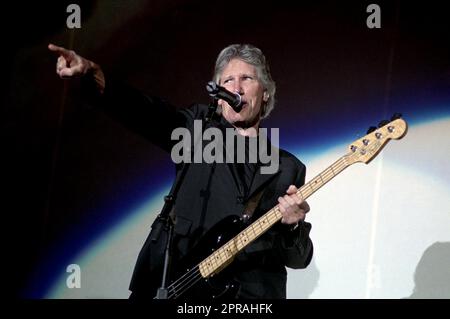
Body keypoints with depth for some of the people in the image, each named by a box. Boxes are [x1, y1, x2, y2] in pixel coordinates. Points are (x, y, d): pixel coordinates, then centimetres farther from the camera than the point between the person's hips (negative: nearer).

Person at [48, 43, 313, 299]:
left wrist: (293, 227, -11)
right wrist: (92, 73, -24)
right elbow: (146, 111, -8)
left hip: (250, 296, 1)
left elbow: (297, 259, 11)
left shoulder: (289, 168, 12)